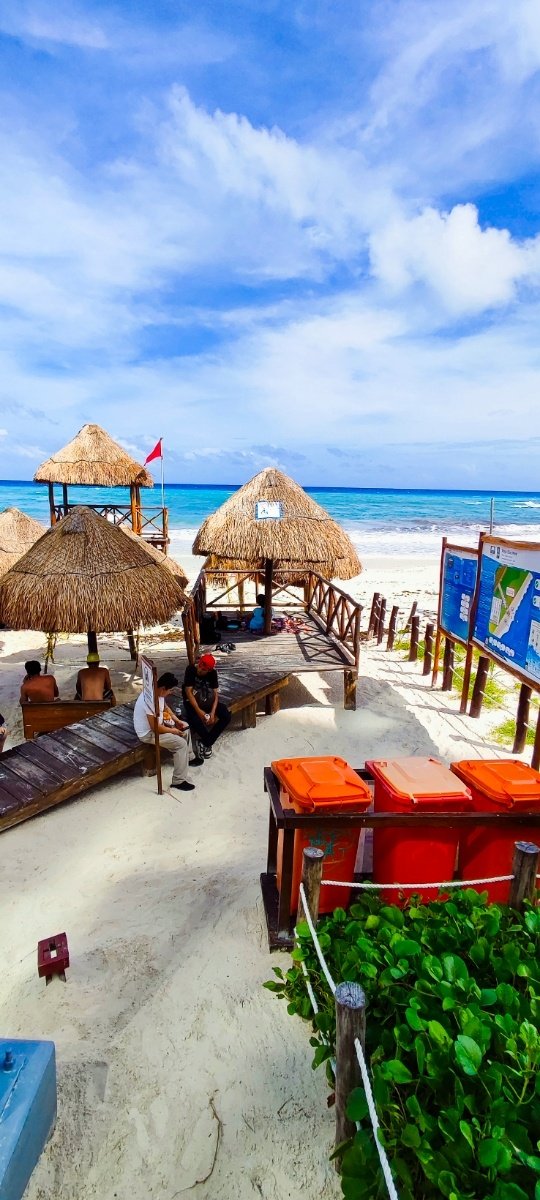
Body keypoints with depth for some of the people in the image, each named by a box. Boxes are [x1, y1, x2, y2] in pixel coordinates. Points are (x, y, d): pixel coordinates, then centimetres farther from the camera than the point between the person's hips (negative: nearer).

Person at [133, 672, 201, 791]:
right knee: (181, 743, -18)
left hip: (157, 723, 10)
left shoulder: (157, 692, -4)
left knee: (185, 728, 17)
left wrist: (177, 721, 5)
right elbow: (155, 728, -31)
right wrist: (172, 730, -16)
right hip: (148, 733, -10)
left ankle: (188, 758, 36)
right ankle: (179, 781, -10)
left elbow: (165, 707, 16)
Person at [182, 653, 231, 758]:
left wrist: (213, 712, -25)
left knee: (226, 716, -19)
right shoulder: (191, 669, -19)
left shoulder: (213, 673, -10)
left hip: (208, 700, 3)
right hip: (192, 701, -3)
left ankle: (204, 742, -8)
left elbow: (215, 694, -11)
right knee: (194, 720, -35)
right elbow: (188, 692, -21)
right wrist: (199, 711, -28)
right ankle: (208, 743, -7)